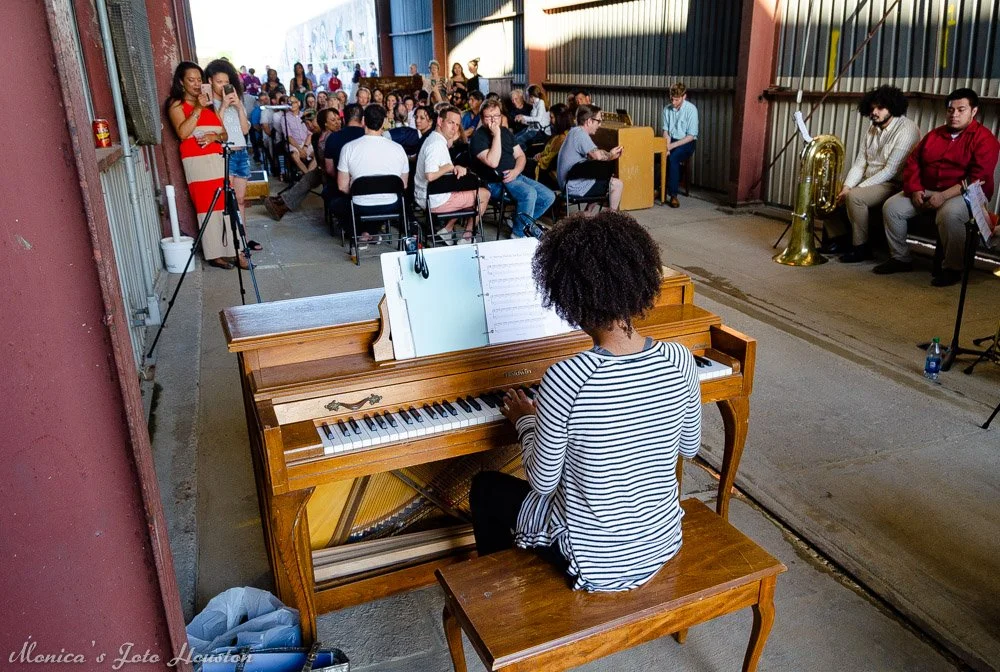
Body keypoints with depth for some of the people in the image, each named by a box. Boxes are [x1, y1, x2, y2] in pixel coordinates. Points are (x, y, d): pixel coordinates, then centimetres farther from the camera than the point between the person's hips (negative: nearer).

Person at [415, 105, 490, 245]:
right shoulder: (436, 144, -23)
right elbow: (430, 175, -34)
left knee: (469, 188, 33)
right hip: (436, 201, -10)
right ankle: (467, 237, 14)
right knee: (484, 194, 5)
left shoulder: (434, 139, 10)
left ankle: (447, 229, 21)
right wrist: (450, 166, -18)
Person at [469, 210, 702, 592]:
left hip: (593, 564, -5)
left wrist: (525, 421, 2)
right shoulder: (680, 362, -16)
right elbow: (689, 447, 2)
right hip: (663, 543, 5)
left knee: (486, 488, 21)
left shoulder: (564, 381, -31)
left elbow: (542, 481, -16)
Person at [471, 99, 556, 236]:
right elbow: (493, 162, -23)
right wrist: (496, 134, -22)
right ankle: (519, 234, -15)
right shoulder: (478, 137, -9)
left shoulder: (505, 132, 15)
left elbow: (520, 155, 16)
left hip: (514, 176, 8)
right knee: (529, 193, -32)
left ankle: (521, 221, 14)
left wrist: (516, 171, -6)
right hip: (495, 182, -8)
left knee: (549, 196, -3)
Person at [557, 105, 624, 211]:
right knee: (617, 184, -6)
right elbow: (597, 155, -31)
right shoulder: (579, 133, -18)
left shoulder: (574, 131, 14)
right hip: (575, 187, -11)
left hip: (569, 184, 11)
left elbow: (593, 154, 19)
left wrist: (610, 154, 6)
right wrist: (610, 155, -10)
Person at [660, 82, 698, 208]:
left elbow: (691, 136, -13)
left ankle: (673, 195, -30)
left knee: (673, 158, -36)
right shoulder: (667, 109, 4)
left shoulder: (691, 110, -11)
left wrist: (672, 145, -20)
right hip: (671, 141, 4)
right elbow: (665, 131, 8)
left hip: (686, 143, -4)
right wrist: (667, 146, -12)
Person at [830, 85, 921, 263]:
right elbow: (860, 163, 9)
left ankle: (860, 247, -20)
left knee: (855, 196, -34)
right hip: (868, 182, 9)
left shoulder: (907, 130, -14)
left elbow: (890, 170, -21)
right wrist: (847, 186, -10)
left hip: (893, 185, -9)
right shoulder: (873, 129, 12)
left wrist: (857, 188, -24)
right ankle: (837, 239, 6)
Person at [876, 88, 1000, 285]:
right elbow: (912, 162, 10)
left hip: (964, 194, -6)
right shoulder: (935, 135, 15)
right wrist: (915, 190, -8)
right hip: (927, 191, 6)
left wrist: (944, 196, -27)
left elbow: (978, 178, -17)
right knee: (891, 206, -14)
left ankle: (952, 268, -20)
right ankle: (900, 258, -1)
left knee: (948, 214, -39)